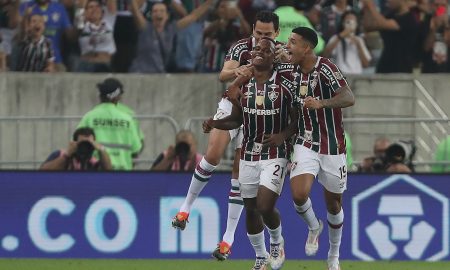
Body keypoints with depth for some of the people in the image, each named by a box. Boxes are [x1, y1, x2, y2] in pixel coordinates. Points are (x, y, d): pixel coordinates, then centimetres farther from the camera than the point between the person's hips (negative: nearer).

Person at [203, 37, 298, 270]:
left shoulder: (285, 84, -8)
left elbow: (297, 119, -1)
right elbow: (236, 119, 11)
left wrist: (283, 135, -19)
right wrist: (215, 124, -8)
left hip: (275, 153, -4)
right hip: (249, 155, 4)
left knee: (265, 206, -16)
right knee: (251, 209, 9)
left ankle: (277, 242, 16)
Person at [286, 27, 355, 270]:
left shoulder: (326, 69, -19)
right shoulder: (294, 72, 3)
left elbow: (349, 98, -32)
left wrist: (321, 103, -47)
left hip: (332, 147, -4)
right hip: (305, 145, 4)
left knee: (333, 205, 9)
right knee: (299, 195, -20)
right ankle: (314, 227, 12)